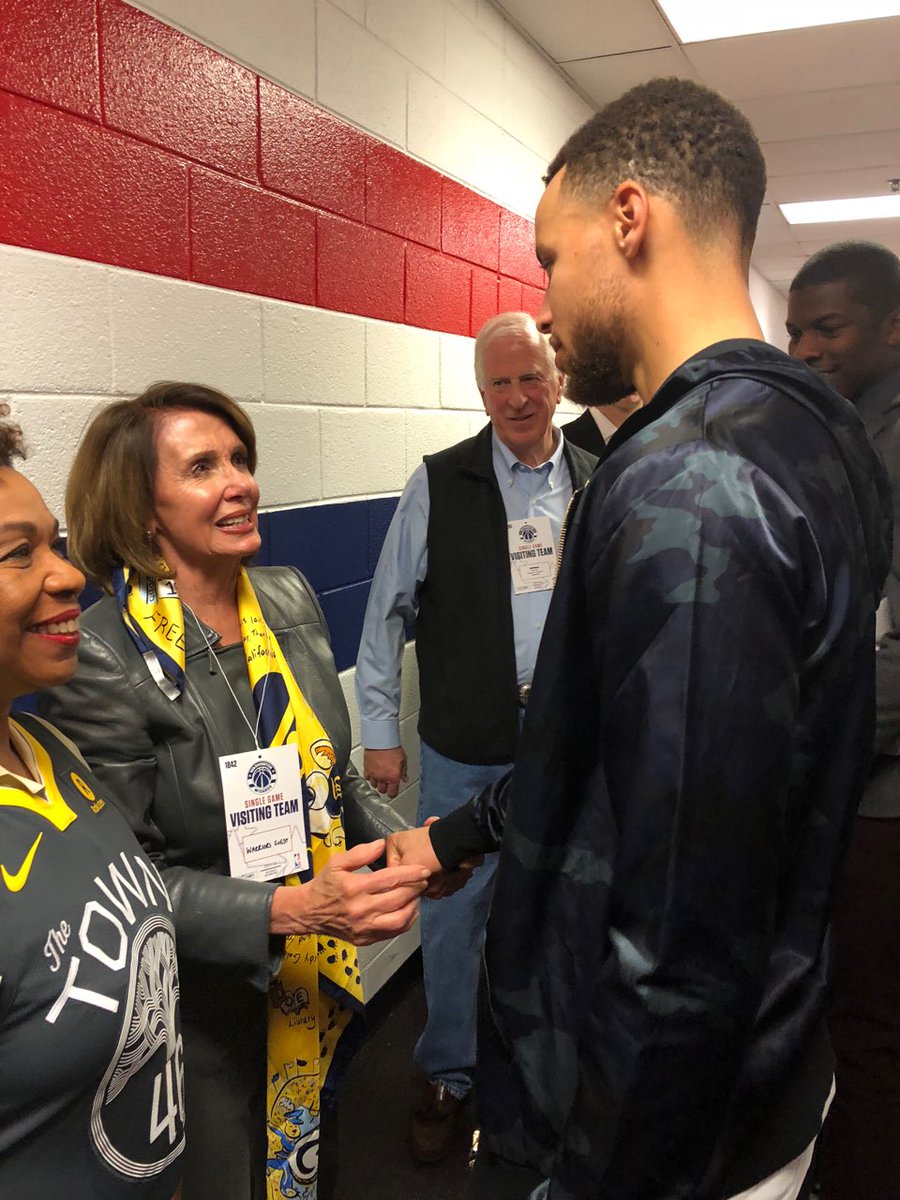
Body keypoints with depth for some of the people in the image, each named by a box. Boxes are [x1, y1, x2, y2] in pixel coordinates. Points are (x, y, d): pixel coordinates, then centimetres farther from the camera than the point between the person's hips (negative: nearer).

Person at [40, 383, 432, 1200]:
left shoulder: (292, 599, -4)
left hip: (324, 977, 6)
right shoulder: (104, 658, -23)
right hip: (209, 1006, -5)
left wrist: (400, 840, -10)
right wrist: (288, 910, -30)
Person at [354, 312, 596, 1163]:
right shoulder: (440, 485, -6)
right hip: (466, 749, -2)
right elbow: (387, 613, -3)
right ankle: (447, 1075, 34)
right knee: (453, 913, 10)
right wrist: (380, 732, -3)